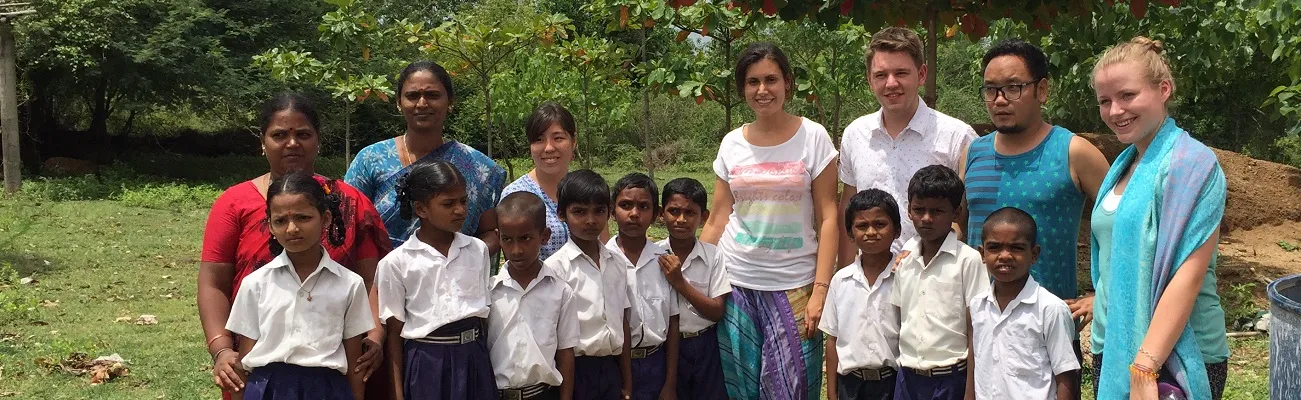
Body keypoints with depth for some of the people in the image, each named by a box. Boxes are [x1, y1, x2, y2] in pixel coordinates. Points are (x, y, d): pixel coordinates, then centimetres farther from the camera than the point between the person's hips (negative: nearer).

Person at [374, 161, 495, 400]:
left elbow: (484, 314, 9)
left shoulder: (478, 250, 4)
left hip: (472, 359, 3)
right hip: (426, 362, -2)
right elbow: (394, 330, -1)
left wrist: (484, 361, 8)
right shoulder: (396, 263, -5)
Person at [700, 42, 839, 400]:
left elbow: (827, 219, -4)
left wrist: (820, 290, -10)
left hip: (794, 286, -2)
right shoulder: (731, 144, 6)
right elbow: (717, 222, 8)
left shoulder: (813, 137, -2)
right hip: (737, 284, 2)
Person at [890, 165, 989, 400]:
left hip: (950, 378, -5)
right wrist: (903, 374, 6)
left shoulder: (968, 260, -9)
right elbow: (900, 321, 11)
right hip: (908, 377, 5)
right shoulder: (905, 259, 6)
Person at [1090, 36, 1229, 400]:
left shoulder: (1191, 163, -13)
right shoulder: (1124, 164, 9)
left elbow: (1189, 275, -20)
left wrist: (1144, 369, -24)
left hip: (1173, 358, -7)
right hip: (1112, 348, 7)